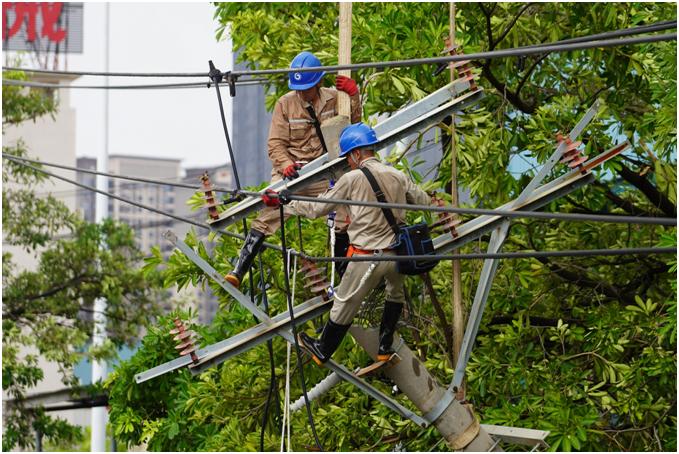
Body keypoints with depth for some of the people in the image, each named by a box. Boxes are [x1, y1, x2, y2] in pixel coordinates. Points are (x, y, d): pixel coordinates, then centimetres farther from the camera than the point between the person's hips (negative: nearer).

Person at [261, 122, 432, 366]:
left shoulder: (352, 179, -11)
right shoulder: (398, 176, 2)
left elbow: (317, 208, -5)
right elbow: (424, 201, 17)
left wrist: (283, 200, 5)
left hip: (367, 257, -4)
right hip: (397, 253, 4)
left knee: (344, 306, 14)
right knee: (396, 294, 32)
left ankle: (323, 352, 31)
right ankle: (385, 347, 36)